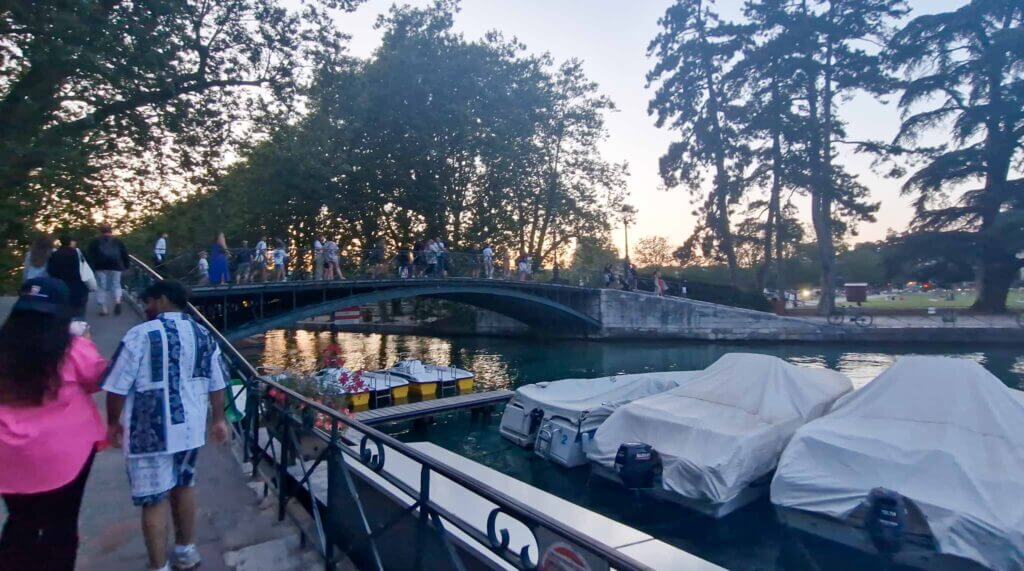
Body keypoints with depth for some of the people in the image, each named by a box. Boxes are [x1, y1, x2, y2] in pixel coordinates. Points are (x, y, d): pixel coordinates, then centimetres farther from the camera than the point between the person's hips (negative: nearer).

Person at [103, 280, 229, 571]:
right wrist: (219, 419, 18)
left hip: (150, 432, -5)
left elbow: (117, 387, -10)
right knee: (183, 486, 22)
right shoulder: (204, 336, 4)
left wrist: (113, 423, 5)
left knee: (154, 499, 5)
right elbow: (217, 385, 8)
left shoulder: (140, 334, -12)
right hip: (190, 428, 6)